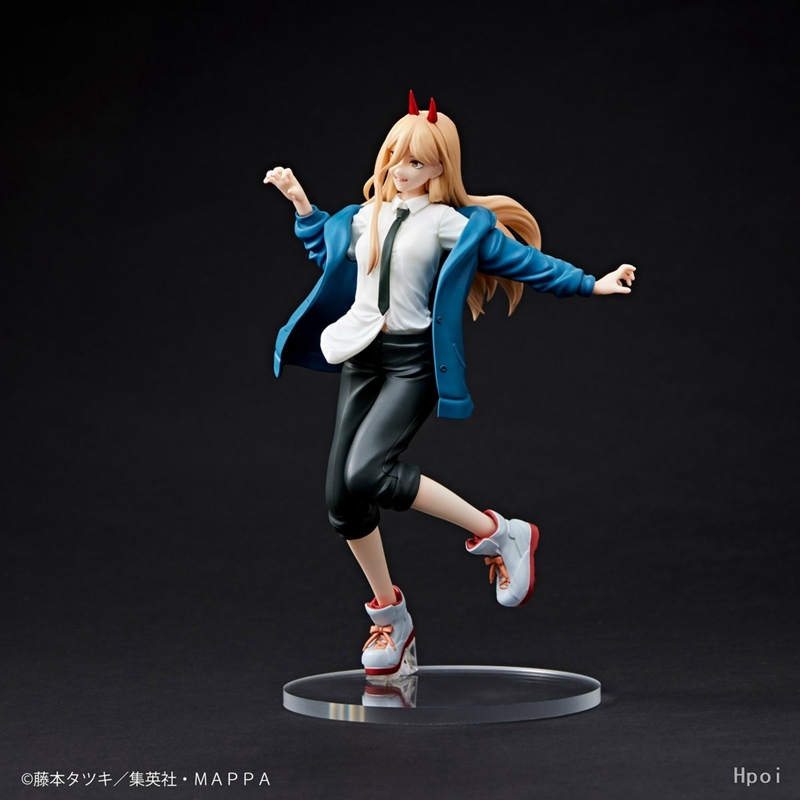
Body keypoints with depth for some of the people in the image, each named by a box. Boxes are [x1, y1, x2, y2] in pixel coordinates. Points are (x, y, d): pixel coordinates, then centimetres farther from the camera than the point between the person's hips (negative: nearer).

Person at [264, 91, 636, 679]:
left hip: (414, 361, -6)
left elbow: (523, 261, -5)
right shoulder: (365, 217, 13)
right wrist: (302, 205, 27)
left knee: (368, 472, -28)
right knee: (342, 497, 1)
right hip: (362, 360, 6)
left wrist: (592, 284, -10)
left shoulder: (453, 225, -5)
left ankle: (499, 533, -14)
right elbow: (325, 248, 34)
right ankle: (391, 617, 18)